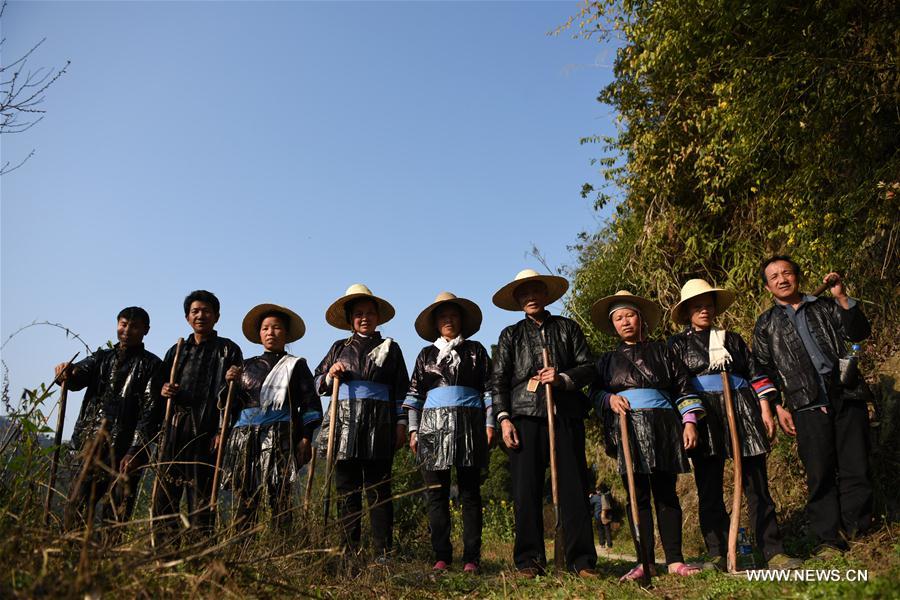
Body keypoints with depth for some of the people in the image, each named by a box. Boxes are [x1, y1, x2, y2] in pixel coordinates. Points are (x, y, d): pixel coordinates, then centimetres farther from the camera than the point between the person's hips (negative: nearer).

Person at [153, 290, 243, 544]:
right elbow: (161, 387, 25)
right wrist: (163, 392, 1)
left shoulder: (228, 350, 3)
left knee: (201, 496, -4)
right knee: (164, 494, 4)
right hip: (175, 431, 5)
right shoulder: (177, 351, 19)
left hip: (207, 433, -5)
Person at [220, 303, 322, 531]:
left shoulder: (295, 365, 11)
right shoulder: (248, 365, 20)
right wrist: (230, 383, 0)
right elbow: (229, 404, 19)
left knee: (280, 500, -9)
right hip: (244, 439, 3)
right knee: (242, 501, -1)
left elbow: (310, 403, 3)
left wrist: (306, 438, -8)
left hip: (279, 438, -3)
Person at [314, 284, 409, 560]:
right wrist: (330, 375, -3)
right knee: (346, 488, 3)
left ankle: (383, 553, 2)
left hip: (378, 425, -2)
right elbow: (317, 383, 18)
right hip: (343, 422, 2)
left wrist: (401, 424, 1)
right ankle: (349, 550, 11)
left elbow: (401, 389, 9)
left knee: (378, 488, -2)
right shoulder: (339, 348, 17)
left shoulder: (390, 347, 12)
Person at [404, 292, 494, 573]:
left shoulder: (475, 350, 12)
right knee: (436, 492, 1)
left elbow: (489, 388, 7)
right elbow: (414, 393, 13)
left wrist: (489, 424, -2)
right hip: (433, 425, 2)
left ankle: (471, 557, 4)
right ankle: (441, 556, 9)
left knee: (470, 492, -1)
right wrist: (413, 429, 5)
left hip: (469, 424, -2)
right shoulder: (426, 354, 16)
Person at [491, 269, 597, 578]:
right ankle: (529, 560, 8)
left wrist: (562, 378, -10)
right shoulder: (510, 335, 17)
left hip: (566, 413, 0)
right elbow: (499, 380, 10)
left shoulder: (567, 327, 17)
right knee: (526, 490, -2)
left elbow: (587, 366, 10)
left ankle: (581, 561, 6)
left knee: (573, 486, -2)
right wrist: (504, 418, -2)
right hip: (525, 415, 0)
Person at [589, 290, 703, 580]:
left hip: (663, 427, 0)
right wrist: (610, 399, -7)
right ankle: (645, 562, 0)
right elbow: (595, 393, 14)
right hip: (625, 429, 1)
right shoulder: (608, 360, 18)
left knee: (666, 493, 0)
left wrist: (689, 421, -1)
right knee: (637, 496, -2)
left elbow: (683, 387, 10)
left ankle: (675, 560, 4)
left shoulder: (661, 350, 14)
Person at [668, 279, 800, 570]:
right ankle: (720, 556, 8)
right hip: (704, 417, -2)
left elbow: (756, 374, 15)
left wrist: (766, 411, 5)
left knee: (757, 486, 2)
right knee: (709, 489, 1)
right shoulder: (678, 344, 10)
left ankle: (773, 552, 7)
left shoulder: (732, 339, 18)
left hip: (743, 412, 2)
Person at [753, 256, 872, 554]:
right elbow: (763, 370, 9)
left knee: (856, 469, 2)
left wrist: (842, 298, -9)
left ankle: (857, 531, 16)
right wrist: (778, 407, 0)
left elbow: (859, 333, 2)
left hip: (846, 398, 1)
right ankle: (828, 539, 9)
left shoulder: (826, 306, 14)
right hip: (807, 407, -1)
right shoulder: (766, 324, 10)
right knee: (820, 475, 0)